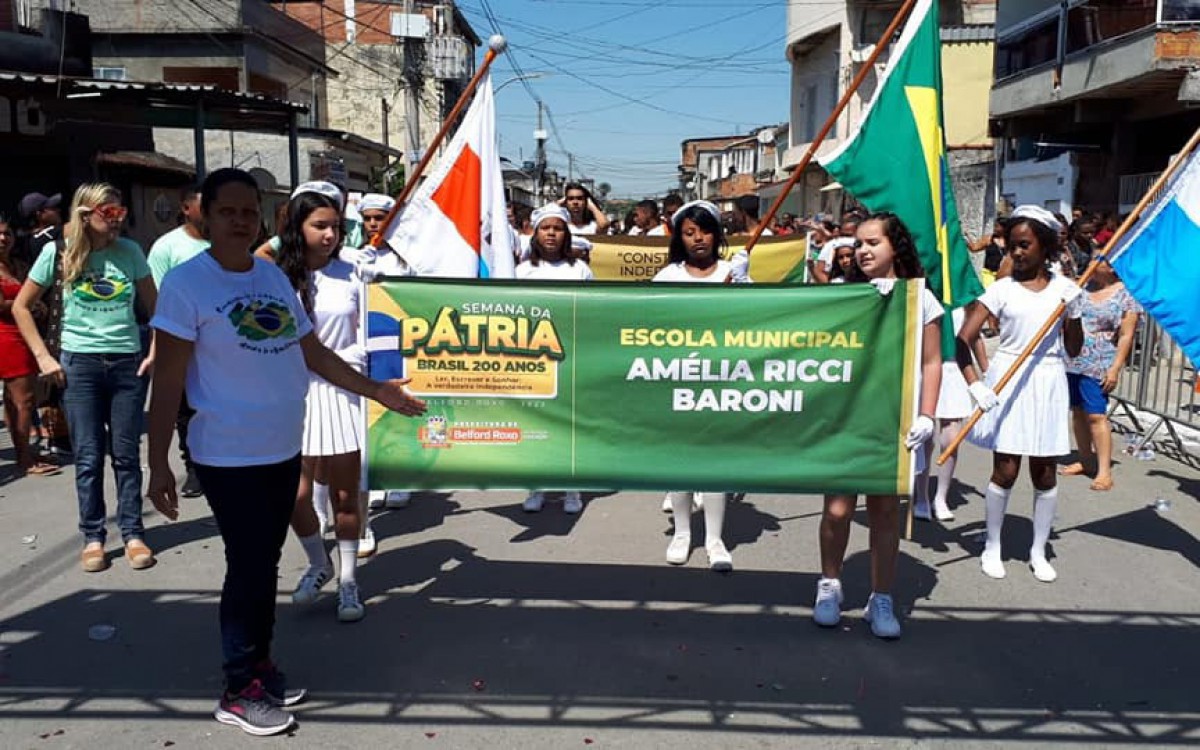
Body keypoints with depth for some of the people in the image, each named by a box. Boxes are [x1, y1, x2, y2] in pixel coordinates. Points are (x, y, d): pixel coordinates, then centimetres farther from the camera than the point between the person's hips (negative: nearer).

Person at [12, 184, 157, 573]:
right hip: (80, 364, -1)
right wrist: (43, 357, -1)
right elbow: (21, 307, 5)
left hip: (128, 363, 1)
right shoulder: (58, 252, -2)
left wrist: (157, 351, 0)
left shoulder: (130, 251, 2)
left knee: (126, 453, 5)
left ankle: (133, 534, 13)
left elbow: (153, 306, 10)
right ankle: (93, 538, 15)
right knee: (88, 456, 3)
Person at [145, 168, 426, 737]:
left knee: (265, 563, 17)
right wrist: (158, 463, -15)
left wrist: (376, 391, 8)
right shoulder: (186, 283, -12)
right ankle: (239, 691, 17)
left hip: (284, 450, 6)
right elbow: (167, 380, -13)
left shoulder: (274, 277, 7)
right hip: (228, 456, -6)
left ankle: (260, 662, 33)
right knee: (248, 567, 0)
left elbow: (313, 353, 12)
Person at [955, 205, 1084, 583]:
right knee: (1005, 470, 1)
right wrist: (975, 384, -23)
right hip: (1008, 381, -2)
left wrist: (1073, 311, -9)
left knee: (1044, 471, 8)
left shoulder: (1064, 288, 3)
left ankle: (1039, 551, 22)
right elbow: (963, 340, -11)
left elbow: (1073, 349, 5)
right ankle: (992, 547, 18)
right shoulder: (1002, 289, -4)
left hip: (1047, 383, 2)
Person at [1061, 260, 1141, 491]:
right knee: (1078, 411, 12)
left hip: (1097, 366, -6)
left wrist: (1115, 369, -13)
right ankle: (1086, 461, 24)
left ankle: (1104, 471, -5)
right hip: (1071, 360, 6)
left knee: (1096, 415, -9)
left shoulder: (1126, 295, -6)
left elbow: (1126, 336, -8)